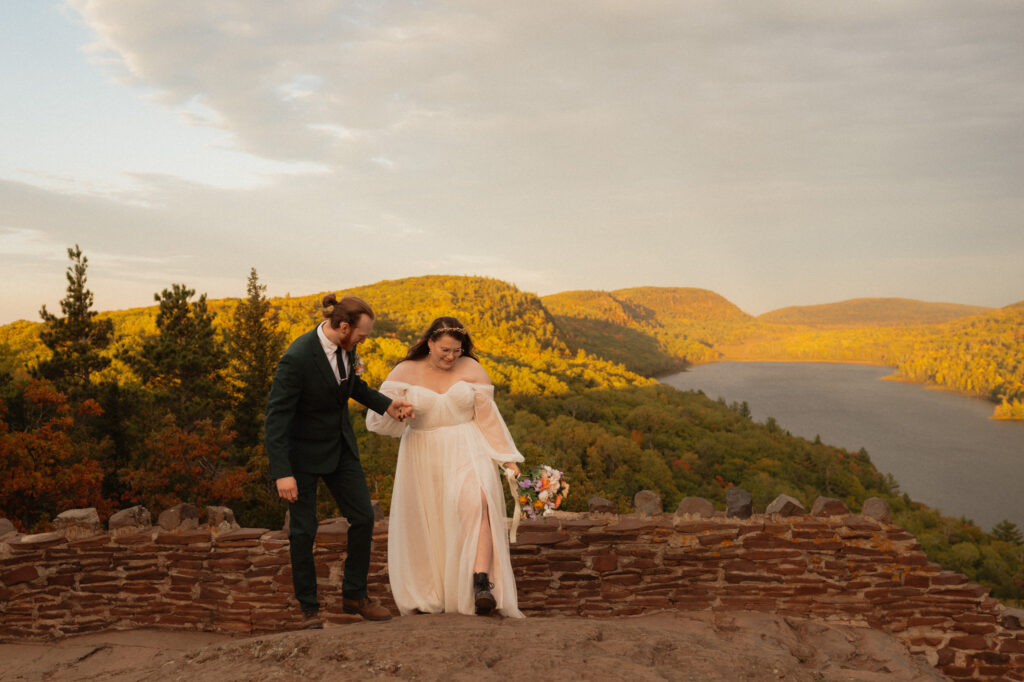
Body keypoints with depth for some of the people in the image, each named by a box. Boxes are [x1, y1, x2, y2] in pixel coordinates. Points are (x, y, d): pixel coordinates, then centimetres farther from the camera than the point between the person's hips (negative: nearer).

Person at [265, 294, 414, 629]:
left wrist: (385, 404, 3)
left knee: (363, 517, 4)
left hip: (339, 445, 7)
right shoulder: (297, 358, -29)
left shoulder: (344, 344, -7)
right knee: (303, 529, 3)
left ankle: (354, 595, 20)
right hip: (303, 451, -7)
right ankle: (309, 607, 19)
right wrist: (282, 473, -30)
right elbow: (276, 415, -26)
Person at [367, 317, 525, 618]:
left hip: (466, 451, -1)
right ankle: (426, 596, 24)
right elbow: (377, 419, -2)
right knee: (426, 524, 6)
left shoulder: (472, 369, 0)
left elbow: (488, 416, 3)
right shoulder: (405, 372, 0)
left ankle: (482, 583, -30)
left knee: (475, 504, -27)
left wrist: (508, 458, -1)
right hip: (423, 457, 1)